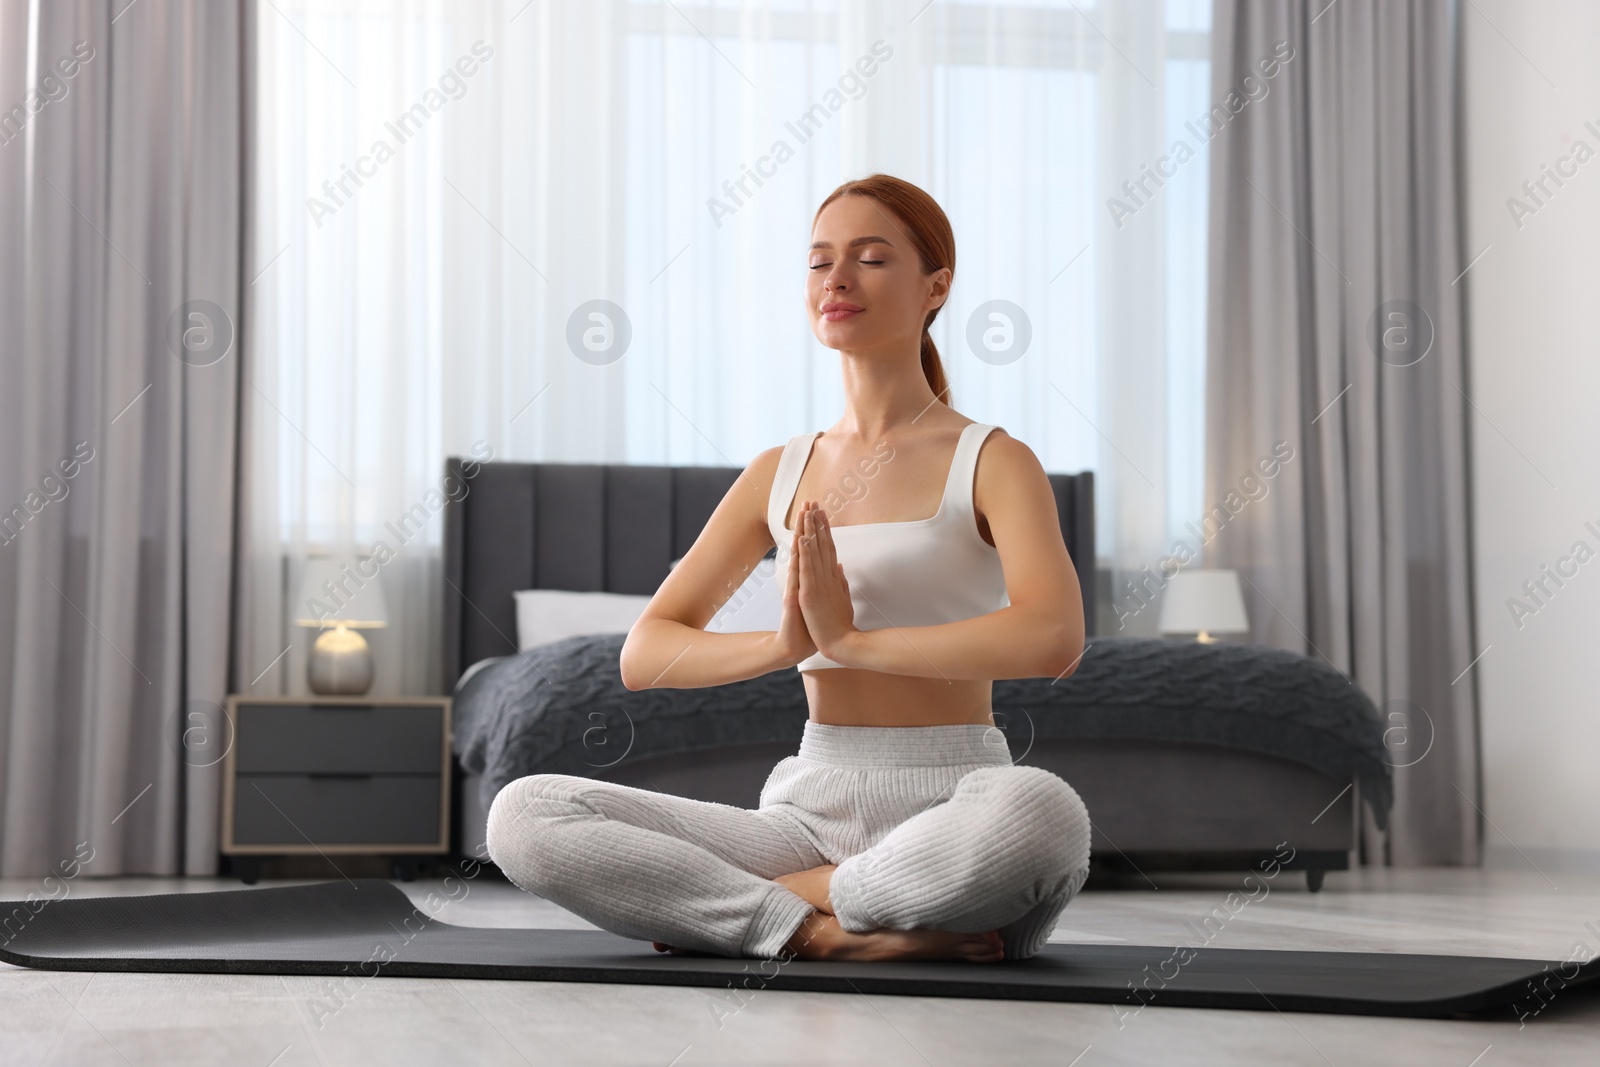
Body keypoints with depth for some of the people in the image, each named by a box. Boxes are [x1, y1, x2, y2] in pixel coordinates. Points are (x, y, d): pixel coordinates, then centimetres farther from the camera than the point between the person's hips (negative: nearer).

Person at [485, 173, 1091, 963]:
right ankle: (823, 931, -20)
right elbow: (643, 655, 9)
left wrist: (848, 637, -17)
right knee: (522, 816, -16)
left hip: (950, 804, -3)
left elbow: (1052, 638, -20)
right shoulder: (779, 476, 14)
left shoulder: (991, 461, 0)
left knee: (1043, 813, -42)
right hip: (810, 803, 3)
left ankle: (712, 900, -20)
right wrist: (783, 643, -11)